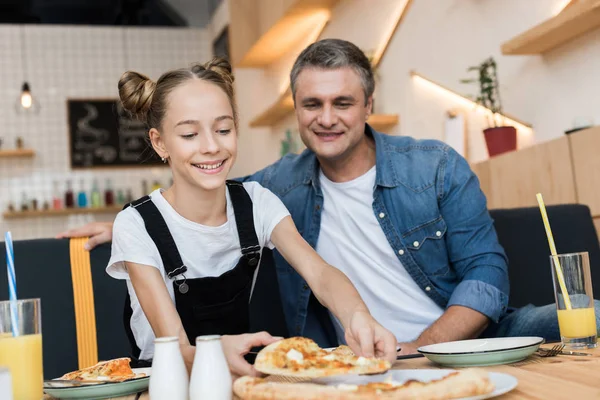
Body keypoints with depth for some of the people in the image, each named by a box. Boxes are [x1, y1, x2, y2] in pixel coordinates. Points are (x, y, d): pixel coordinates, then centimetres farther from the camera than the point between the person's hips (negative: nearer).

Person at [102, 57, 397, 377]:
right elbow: (178, 351, -20)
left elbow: (320, 274, -17)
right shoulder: (137, 226, -15)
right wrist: (216, 352, -42)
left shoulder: (256, 203, -4)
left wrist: (356, 317, -39)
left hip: (244, 373, 3)